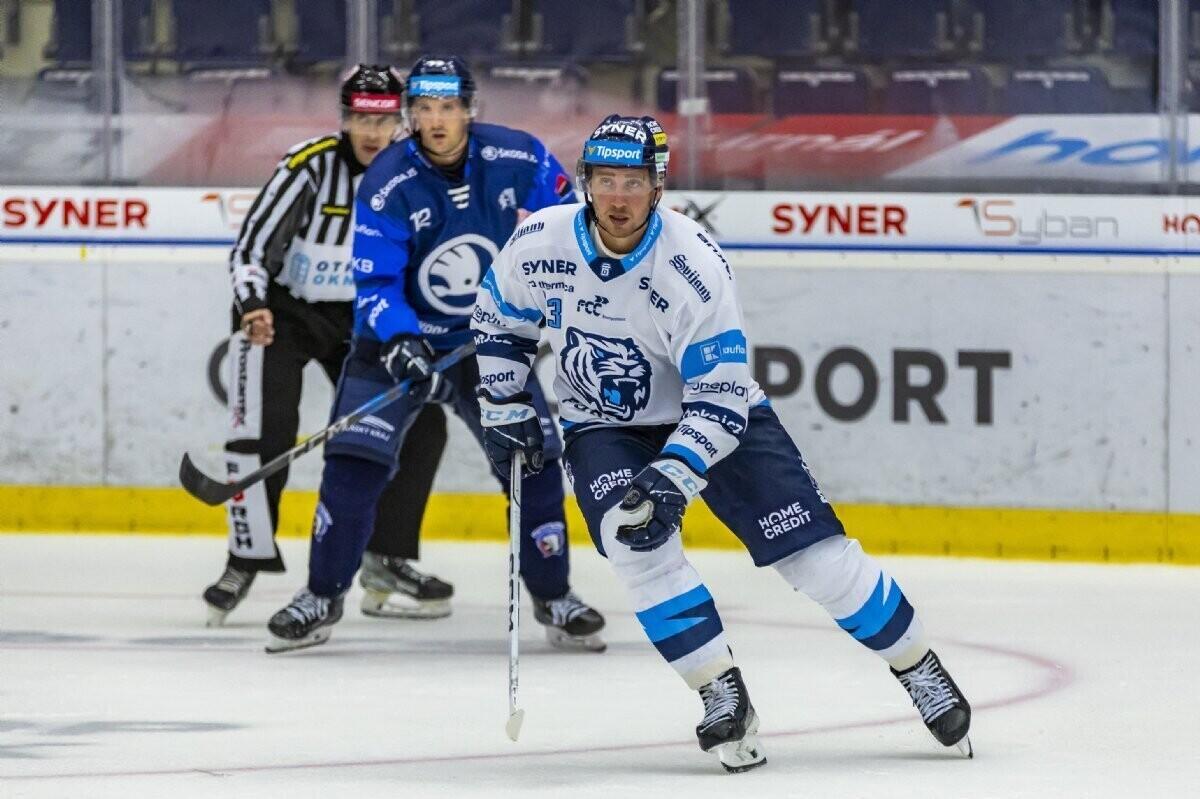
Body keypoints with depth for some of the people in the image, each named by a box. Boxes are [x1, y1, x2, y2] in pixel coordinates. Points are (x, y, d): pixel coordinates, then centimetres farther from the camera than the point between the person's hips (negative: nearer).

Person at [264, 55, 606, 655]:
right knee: (354, 463, -13)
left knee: (534, 460, -3)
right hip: (399, 337, -2)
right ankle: (321, 598, -1)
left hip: (490, 339, 2)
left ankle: (553, 599, 13)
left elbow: (565, 214, 5)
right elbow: (375, 282, -20)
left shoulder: (517, 158, -12)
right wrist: (401, 346, -34)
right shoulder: (387, 184, -19)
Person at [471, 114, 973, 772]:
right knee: (637, 542, -26)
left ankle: (918, 668, 10)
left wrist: (675, 474, -38)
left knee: (814, 553, -9)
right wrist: (504, 409, 2)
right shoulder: (540, 244, -16)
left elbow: (720, 397, -27)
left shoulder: (693, 267, -28)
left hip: (714, 413, -3)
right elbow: (499, 320, 6)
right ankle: (722, 695, -15)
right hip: (605, 427, 3)